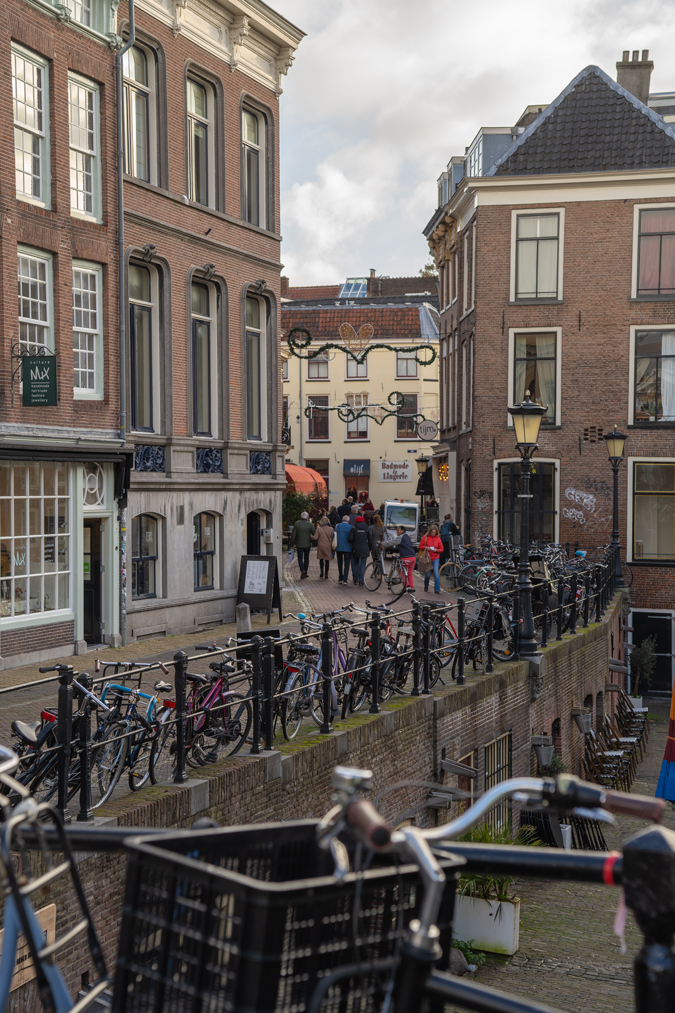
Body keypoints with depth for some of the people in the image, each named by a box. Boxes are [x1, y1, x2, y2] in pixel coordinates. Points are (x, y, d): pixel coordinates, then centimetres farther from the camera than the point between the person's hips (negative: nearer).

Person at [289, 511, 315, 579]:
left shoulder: (297, 523, -7)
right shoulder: (310, 524, -6)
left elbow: (293, 535, -7)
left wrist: (292, 544, 1)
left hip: (299, 545, -1)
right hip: (307, 545, 1)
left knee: (300, 558, 7)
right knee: (306, 558, 14)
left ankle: (302, 570, -16)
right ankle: (305, 573, 18)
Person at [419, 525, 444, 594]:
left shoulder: (438, 539, 4)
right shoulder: (425, 537, -2)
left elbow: (441, 549, 7)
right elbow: (420, 547, 1)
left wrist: (436, 550, -13)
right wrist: (425, 548, -19)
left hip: (435, 558, 1)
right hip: (427, 558, -1)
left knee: (436, 573, -11)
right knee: (428, 574, 5)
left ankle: (437, 589, -9)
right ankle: (426, 586, 34)